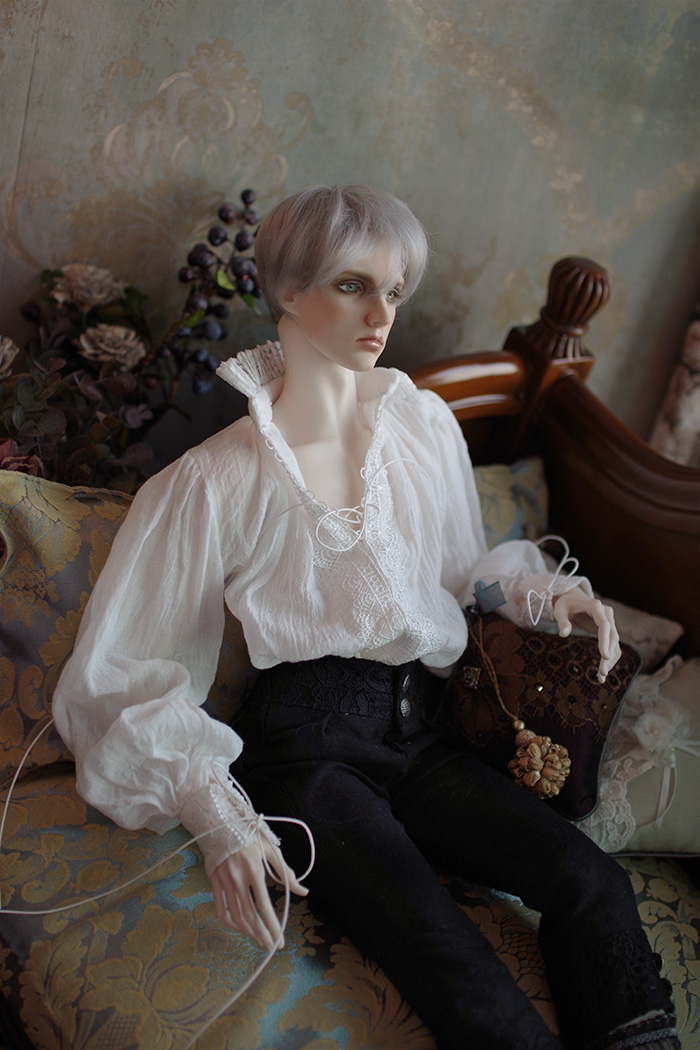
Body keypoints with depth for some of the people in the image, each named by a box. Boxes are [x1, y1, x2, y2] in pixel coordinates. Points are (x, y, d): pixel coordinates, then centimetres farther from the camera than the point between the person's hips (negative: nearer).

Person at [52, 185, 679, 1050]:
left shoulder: (424, 424, 10)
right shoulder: (217, 481, -5)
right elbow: (118, 671, -4)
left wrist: (537, 586, 3)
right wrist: (212, 809, -18)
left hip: (416, 731, 5)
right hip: (306, 747, -4)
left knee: (592, 881, -23)